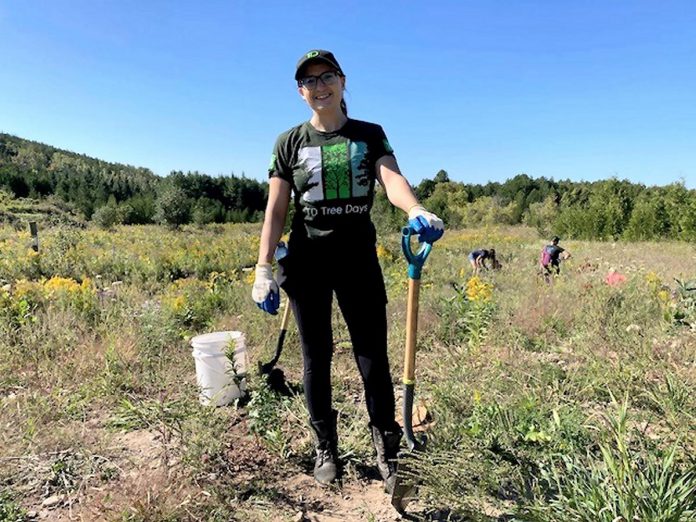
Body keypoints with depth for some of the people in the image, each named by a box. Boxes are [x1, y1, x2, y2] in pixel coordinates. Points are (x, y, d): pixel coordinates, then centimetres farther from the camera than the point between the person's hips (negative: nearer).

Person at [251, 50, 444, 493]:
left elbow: (392, 179, -13)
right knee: (316, 357, 8)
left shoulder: (370, 135, 6)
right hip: (307, 262, 1)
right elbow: (275, 210, 0)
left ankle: (387, 451, 15)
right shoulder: (290, 143, 6)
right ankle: (326, 449, 24)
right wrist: (264, 268, -11)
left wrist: (416, 211, -35)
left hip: (359, 258, 0)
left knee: (373, 357, 1)